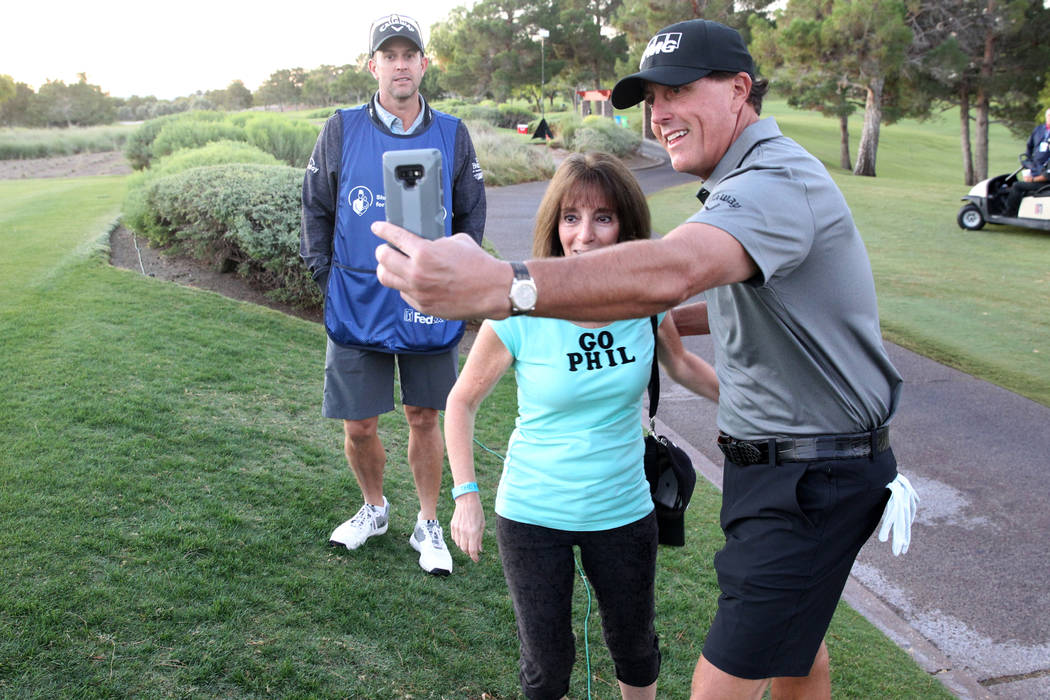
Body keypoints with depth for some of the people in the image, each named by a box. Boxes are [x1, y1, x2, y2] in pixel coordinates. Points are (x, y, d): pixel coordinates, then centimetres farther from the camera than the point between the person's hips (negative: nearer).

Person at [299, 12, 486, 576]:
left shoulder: (451, 134, 2)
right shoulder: (341, 130, 0)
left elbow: (471, 213, 11)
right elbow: (316, 210, 9)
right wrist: (326, 278, 4)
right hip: (357, 304, 0)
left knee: (424, 419, 10)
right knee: (358, 426, 7)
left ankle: (428, 525, 28)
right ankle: (374, 508, 34)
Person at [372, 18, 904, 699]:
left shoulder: (777, 181, -24)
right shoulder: (748, 179, 12)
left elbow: (672, 269, -45)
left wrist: (500, 284, -58)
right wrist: (653, 320, 11)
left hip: (815, 479, -11)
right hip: (774, 461, 11)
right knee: (792, 637, 27)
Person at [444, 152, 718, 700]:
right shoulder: (519, 315, -19)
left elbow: (680, 365, 10)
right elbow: (462, 401, -5)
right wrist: (466, 495, -8)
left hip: (623, 510, 3)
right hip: (532, 514, -2)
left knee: (635, 649, 22)